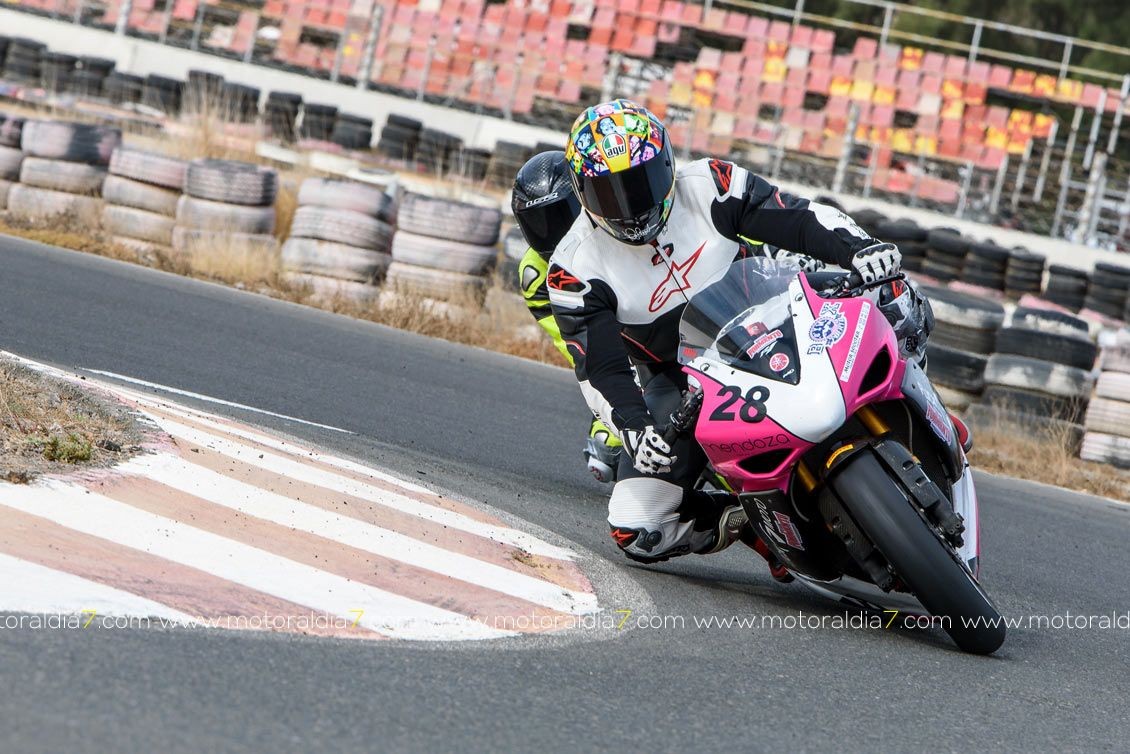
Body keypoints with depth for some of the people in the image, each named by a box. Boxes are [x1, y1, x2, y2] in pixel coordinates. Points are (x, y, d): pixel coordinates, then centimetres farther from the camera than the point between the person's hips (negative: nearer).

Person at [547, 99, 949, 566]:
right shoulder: (575, 271, -13)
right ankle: (746, 520, 8)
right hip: (680, 384, 0)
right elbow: (599, 369, -17)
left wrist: (856, 247, -33)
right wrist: (632, 427, -36)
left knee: (894, 309, -22)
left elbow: (799, 217, -12)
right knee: (636, 534, -18)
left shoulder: (708, 187, -10)